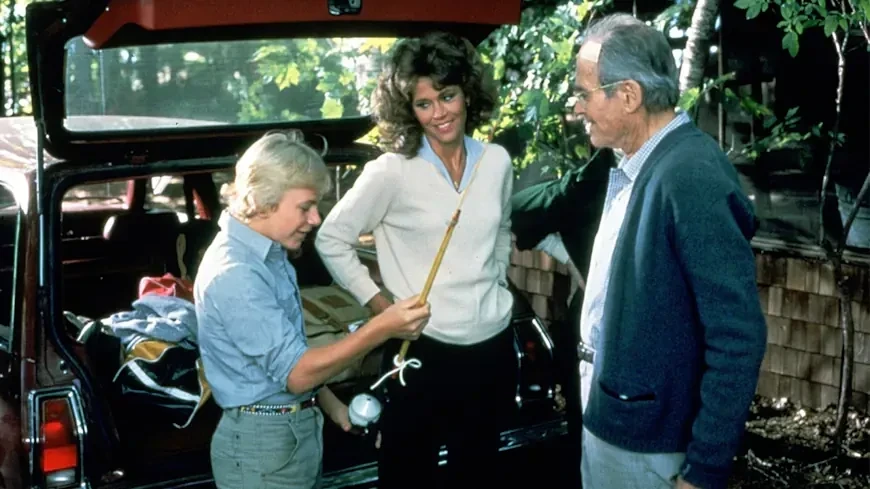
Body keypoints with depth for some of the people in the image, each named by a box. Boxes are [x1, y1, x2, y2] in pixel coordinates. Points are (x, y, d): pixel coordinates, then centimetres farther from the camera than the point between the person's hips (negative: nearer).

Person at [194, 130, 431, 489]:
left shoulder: (268, 254, 7)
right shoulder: (233, 275, -25)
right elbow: (295, 372, -25)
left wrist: (328, 401, 13)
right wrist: (381, 329, -30)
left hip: (298, 429, 9)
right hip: (263, 442, -9)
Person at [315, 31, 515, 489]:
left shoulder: (496, 161, 2)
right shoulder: (391, 172, -12)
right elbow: (331, 239, -6)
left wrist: (497, 287, 11)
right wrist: (380, 305, -9)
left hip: (493, 346, 4)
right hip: (424, 351, -4)